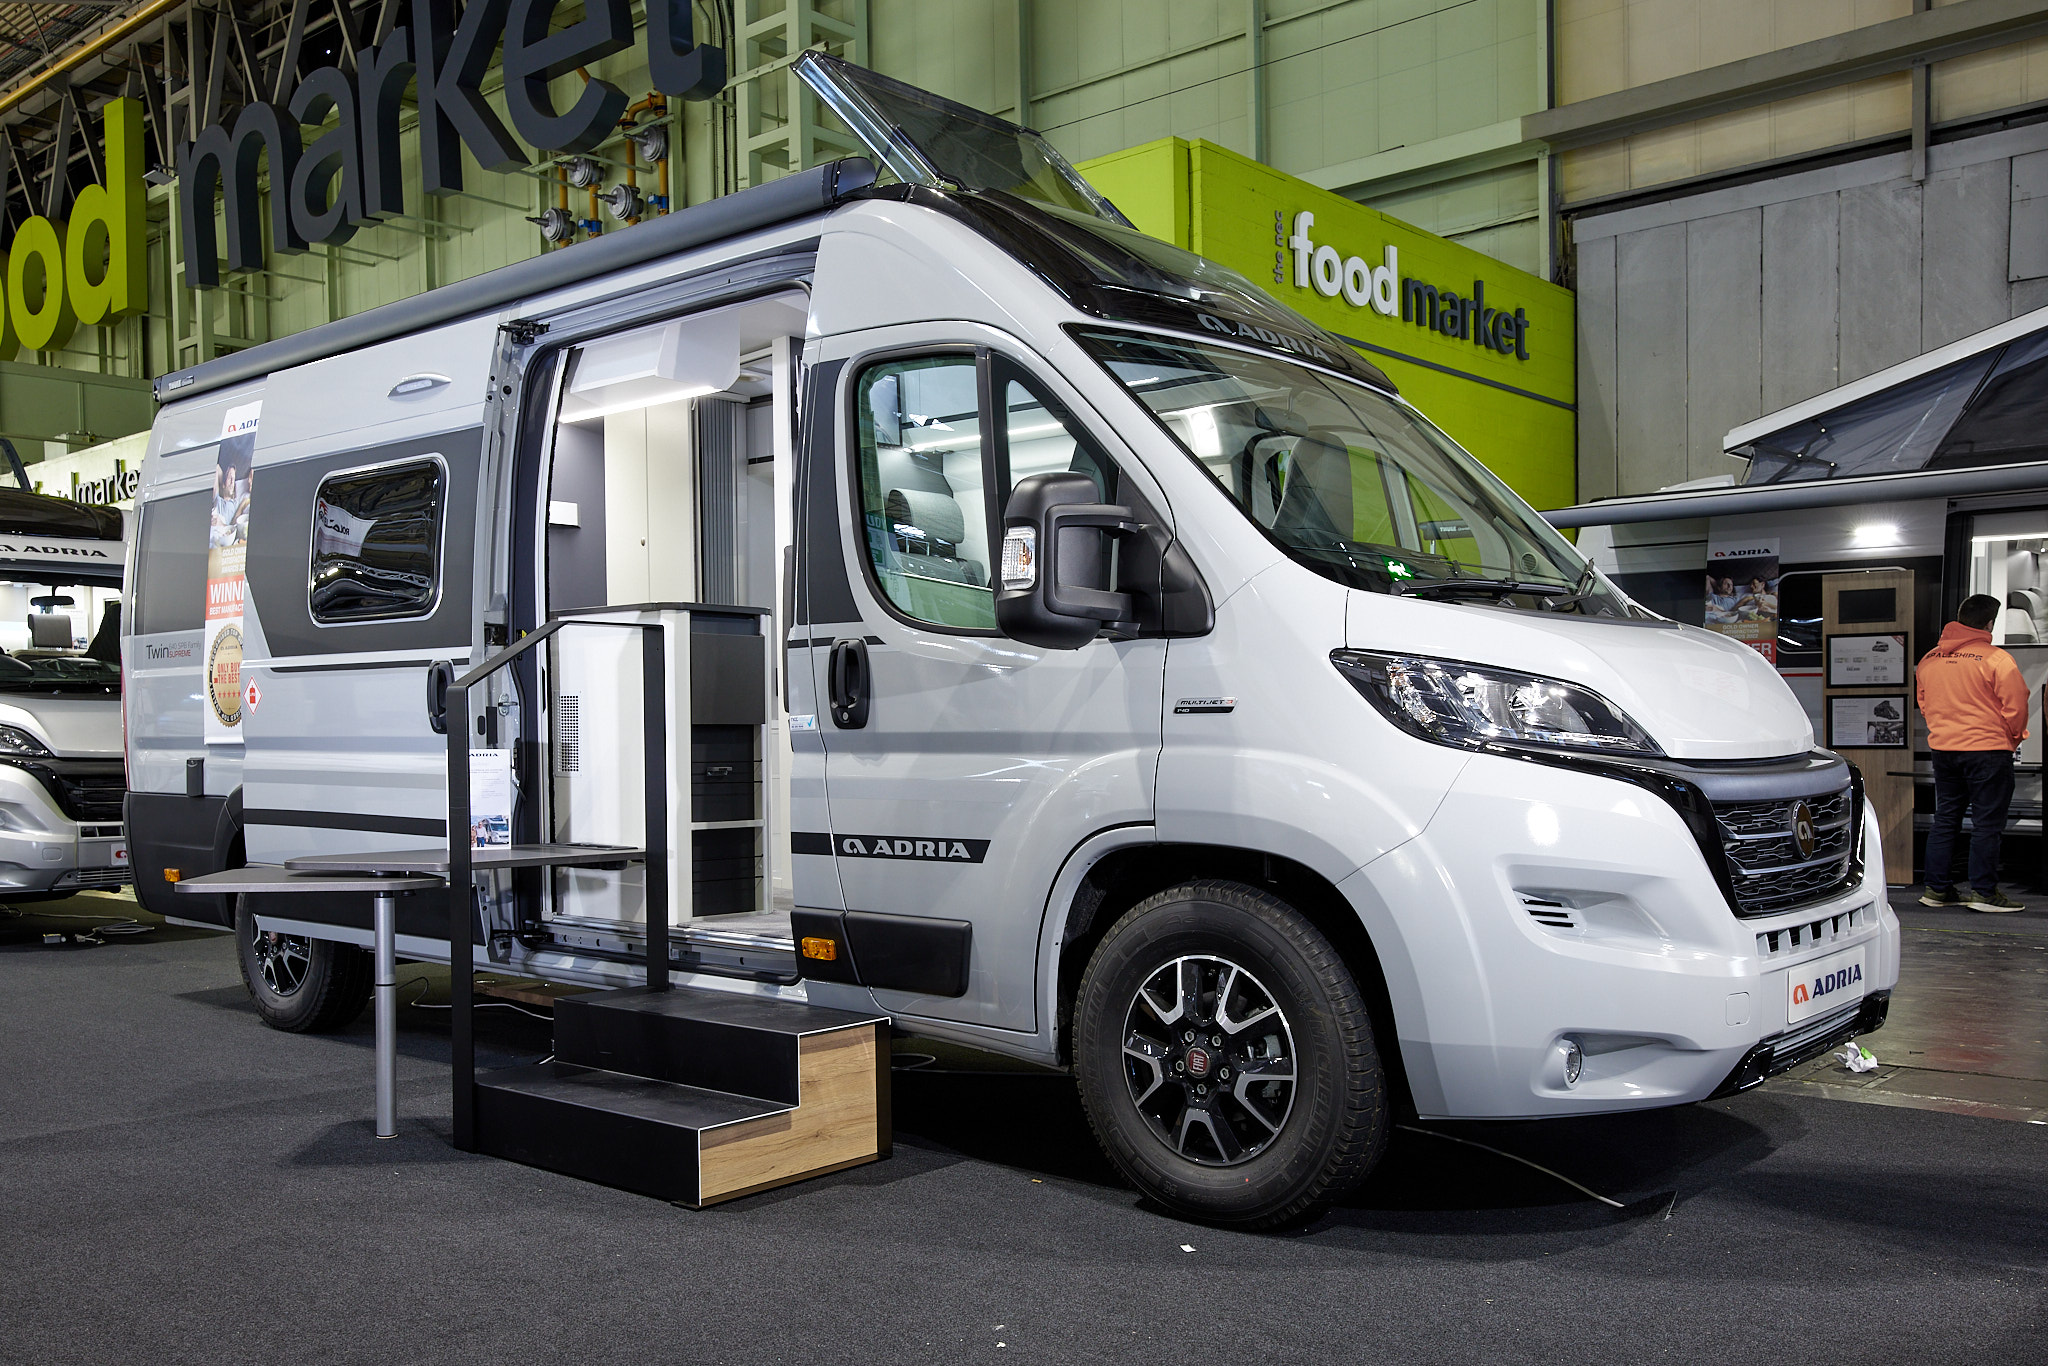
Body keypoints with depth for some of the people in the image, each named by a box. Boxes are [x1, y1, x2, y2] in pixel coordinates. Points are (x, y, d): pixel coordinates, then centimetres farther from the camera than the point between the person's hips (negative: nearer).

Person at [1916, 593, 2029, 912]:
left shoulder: (1929, 659, 5)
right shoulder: (1996, 660, -13)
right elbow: (2015, 707, -9)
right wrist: (2012, 739, 7)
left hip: (1942, 748, 6)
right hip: (1989, 750, -6)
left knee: (1945, 820, 12)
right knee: (1987, 823, 1)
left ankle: (1937, 888, 14)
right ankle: (1983, 891, 2)